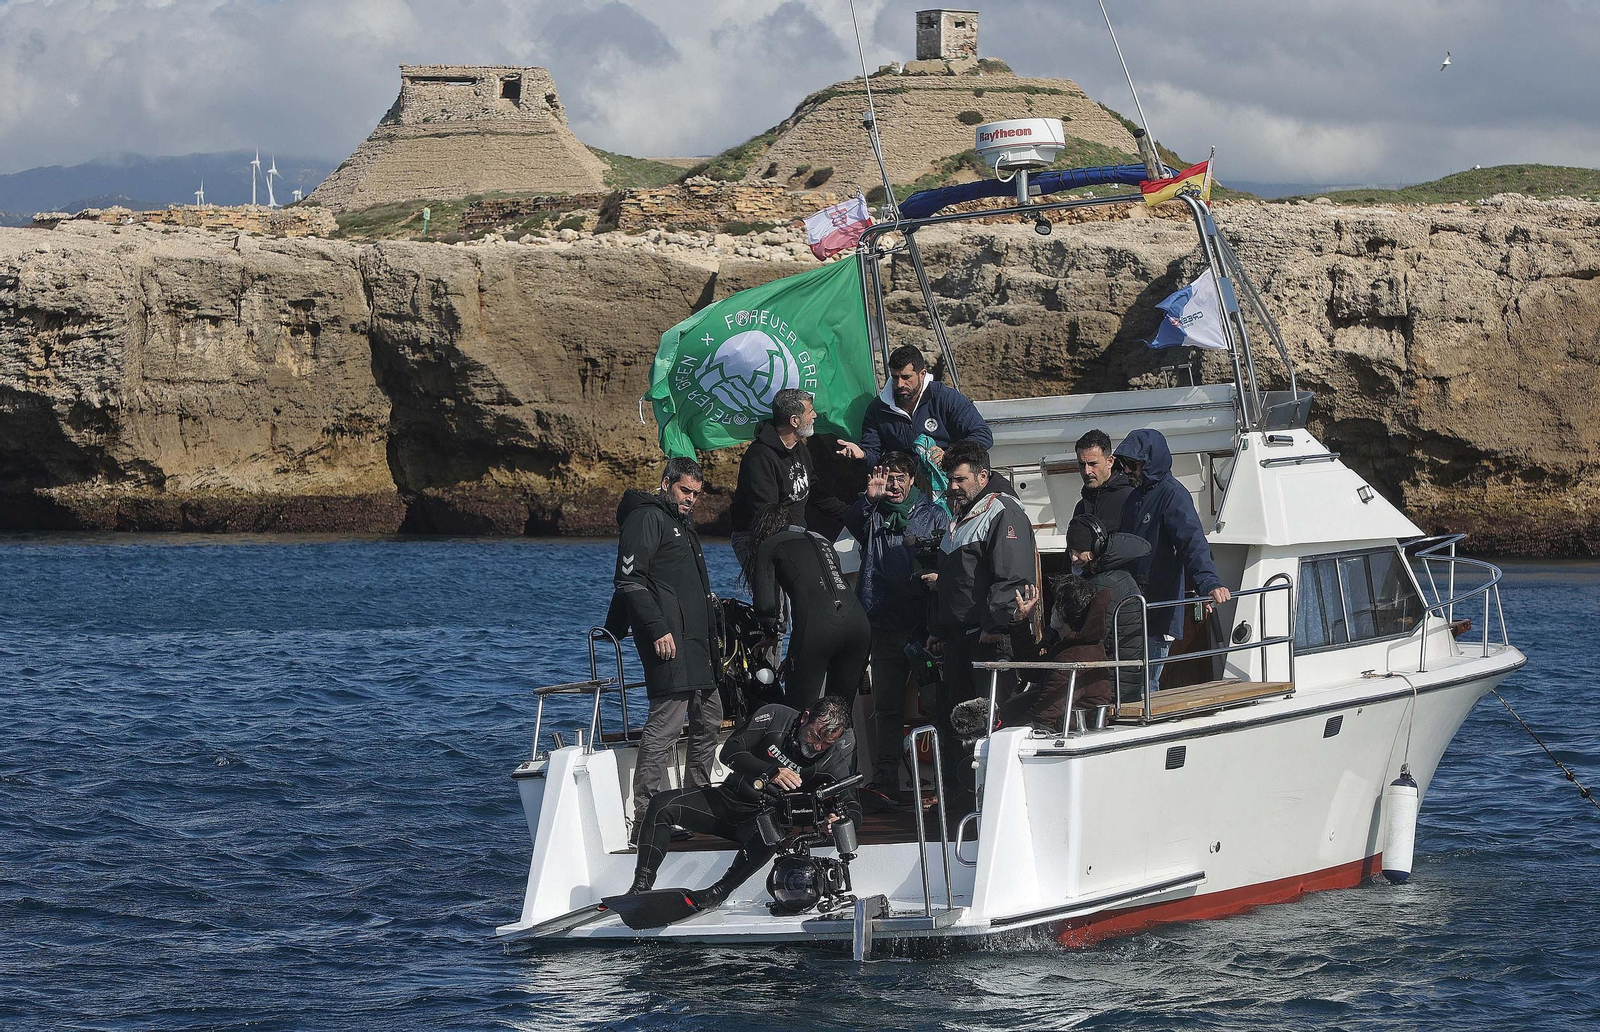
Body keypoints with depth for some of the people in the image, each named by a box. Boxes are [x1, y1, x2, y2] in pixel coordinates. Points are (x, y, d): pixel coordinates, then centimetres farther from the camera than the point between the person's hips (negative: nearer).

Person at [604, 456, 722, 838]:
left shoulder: (682, 524, 25)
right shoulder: (647, 518, -7)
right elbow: (629, 580, -17)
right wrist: (657, 629, -22)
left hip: (695, 644, 11)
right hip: (668, 642, -11)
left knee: (709, 720, 15)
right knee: (666, 723, -15)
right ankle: (644, 818, -17)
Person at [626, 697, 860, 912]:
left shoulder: (835, 760, -11)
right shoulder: (775, 718, -11)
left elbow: (852, 806, -16)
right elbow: (731, 751, -16)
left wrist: (841, 819, -42)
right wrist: (771, 772, -33)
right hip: (731, 797, 2)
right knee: (662, 805, -19)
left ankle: (718, 893, -29)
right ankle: (642, 887, -22)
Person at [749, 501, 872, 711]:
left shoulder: (769, 546, 14)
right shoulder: (823, 541, 31)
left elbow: (765, 603, 3)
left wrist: (771, 632, 25)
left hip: (816, 628, -6)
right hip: (858, 623, 6)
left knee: (799, 710, 0)